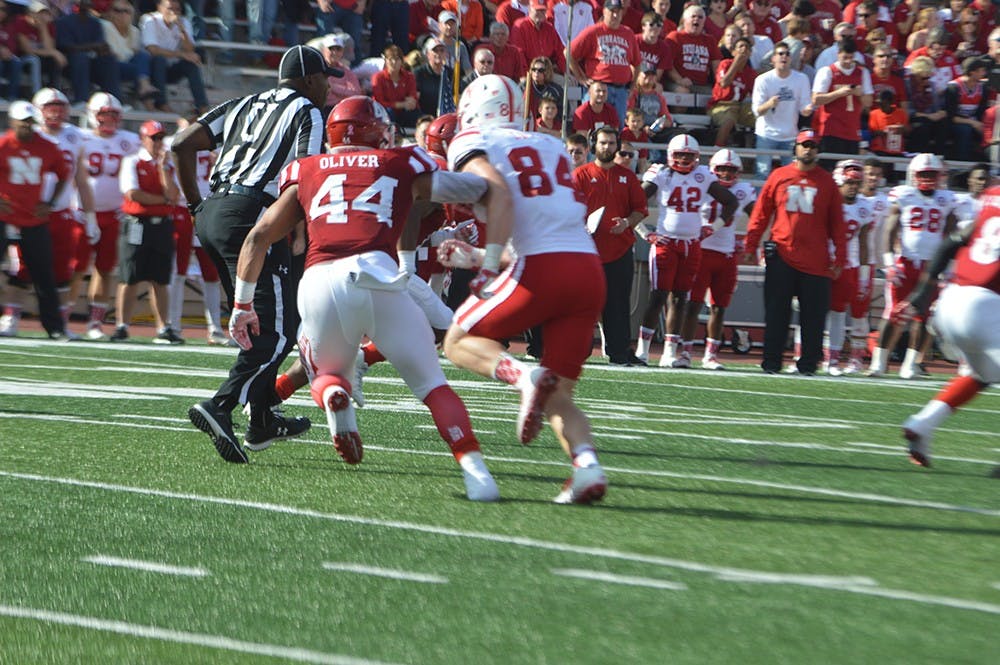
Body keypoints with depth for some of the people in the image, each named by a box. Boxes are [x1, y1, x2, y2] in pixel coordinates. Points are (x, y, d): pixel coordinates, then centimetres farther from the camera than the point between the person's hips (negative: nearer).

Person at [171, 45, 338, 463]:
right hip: (251, 215, -8)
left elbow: (183, 144, 16)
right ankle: (219, 407, -26)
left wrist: (196, 205, 20)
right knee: (276, 331, -8)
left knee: (257, 323, 21)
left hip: (212, 214, 8)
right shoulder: (306, 112, 5)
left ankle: (263, 421, 27)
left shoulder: (244, 106, 24)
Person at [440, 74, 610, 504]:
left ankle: (523, 375, -17)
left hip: (541, 269, -6)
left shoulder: (472, 144, 8)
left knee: (460, 341, 14)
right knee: (557, 395, 12)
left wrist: (490, 264, -11)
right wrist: (477, 257, 37)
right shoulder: (551, 148, 28)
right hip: (590, 270, 6)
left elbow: (499, 192, -13)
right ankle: (587, 466, -16)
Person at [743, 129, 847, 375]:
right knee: (776, 312, 3)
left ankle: (808, 363, 9)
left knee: (813, 315, 1)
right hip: (782, 257, 0)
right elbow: (761, 214, 10)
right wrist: (751, 246, 4)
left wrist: (839, 257, 3)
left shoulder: (827, 182, 6)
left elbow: (837, 223, 8)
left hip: (815, 260, 0)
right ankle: (771, 361, 8)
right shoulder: (778, 177, 6)